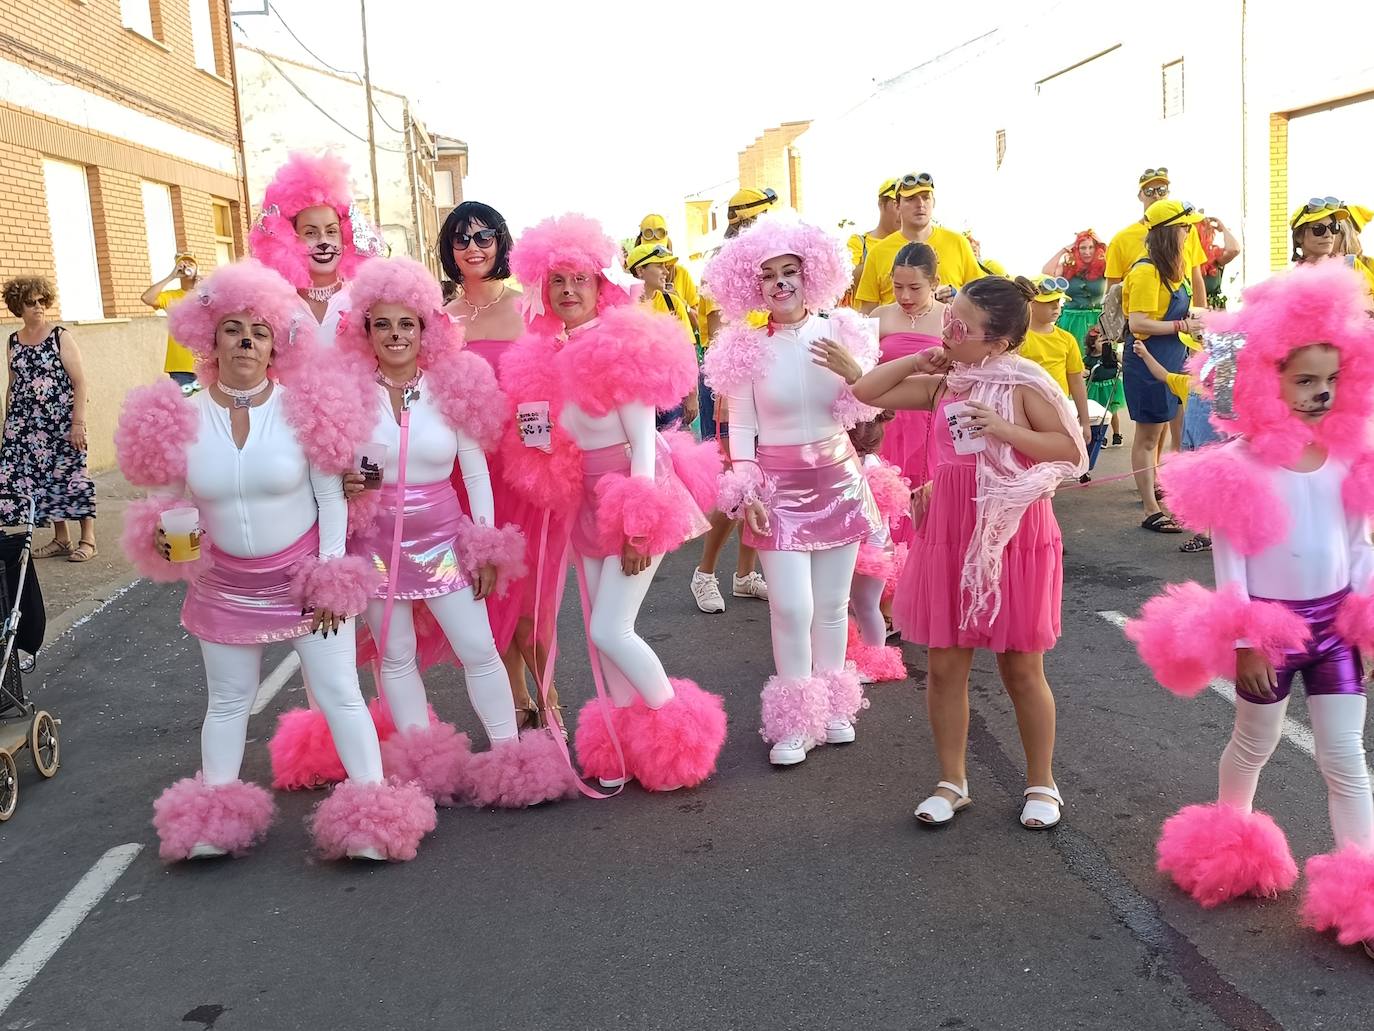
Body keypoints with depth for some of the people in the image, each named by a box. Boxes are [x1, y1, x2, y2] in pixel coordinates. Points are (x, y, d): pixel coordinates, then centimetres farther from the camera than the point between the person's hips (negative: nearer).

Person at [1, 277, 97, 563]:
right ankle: (61, 539, 15)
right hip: (27, 425, 5)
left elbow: (79, 382, -8)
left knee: (71, 474, -4)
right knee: (42, 475, 5)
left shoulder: (60, 336, -4)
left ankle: (88, 539, 5)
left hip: (61, 420, -5)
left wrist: (78, 422, -14)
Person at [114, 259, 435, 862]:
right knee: (228, 701, 16)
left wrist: (330, 576, -10)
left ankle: (372, 812, 9)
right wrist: (163, 534, -16)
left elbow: (331, 496, -7)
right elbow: (172, 501, 6)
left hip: (306, 576, -3)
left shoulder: (303, 408, -12)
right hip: (225, 583, 3)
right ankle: (215, 815, 30)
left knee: (339, 693, 1)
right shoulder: (186, 419, -6)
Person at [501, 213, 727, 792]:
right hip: (591, 503, 8)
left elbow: (644, 439, -16)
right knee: (600, 632, 11)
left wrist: (638, 526, -20)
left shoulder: (620, 348, -14)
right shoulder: (551, 357, 7)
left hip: (636, 495, -8)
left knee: (610, 630, -10)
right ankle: (624, 747, 27)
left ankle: (678, 733, 11)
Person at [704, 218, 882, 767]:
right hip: (779, 487, -2)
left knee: (832, 603, 9)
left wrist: (854, 369, -16)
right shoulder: (747, 347, -6)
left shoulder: (839, 332, -1)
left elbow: (867, 409, 4)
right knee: (792, 607, -6)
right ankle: (795, 719, 9)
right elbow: (741, 426, -1)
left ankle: (832, 706, 25)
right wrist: (745, 489, -8)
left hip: (839, 479, 2)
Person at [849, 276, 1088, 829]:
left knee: (1021, 669, 7)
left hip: (1013, 539, -4)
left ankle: (1041, 783, 26)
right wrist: (918, 360, -2)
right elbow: (867, 391, 9)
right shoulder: (943, 384, 5)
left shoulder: (1023, 383, -9)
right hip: (950, 537, 5)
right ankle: (952, 782, 24)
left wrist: (1004, 430, -22)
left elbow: (1072, 450, -11)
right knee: (944, 665, 7)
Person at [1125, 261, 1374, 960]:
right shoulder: (1243, 464, -16)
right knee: (1255, 743, 17)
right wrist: (1242, 638, -14)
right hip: (1270, 623, -3)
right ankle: (1232, 842, 43)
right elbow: (1229, 555, -13)